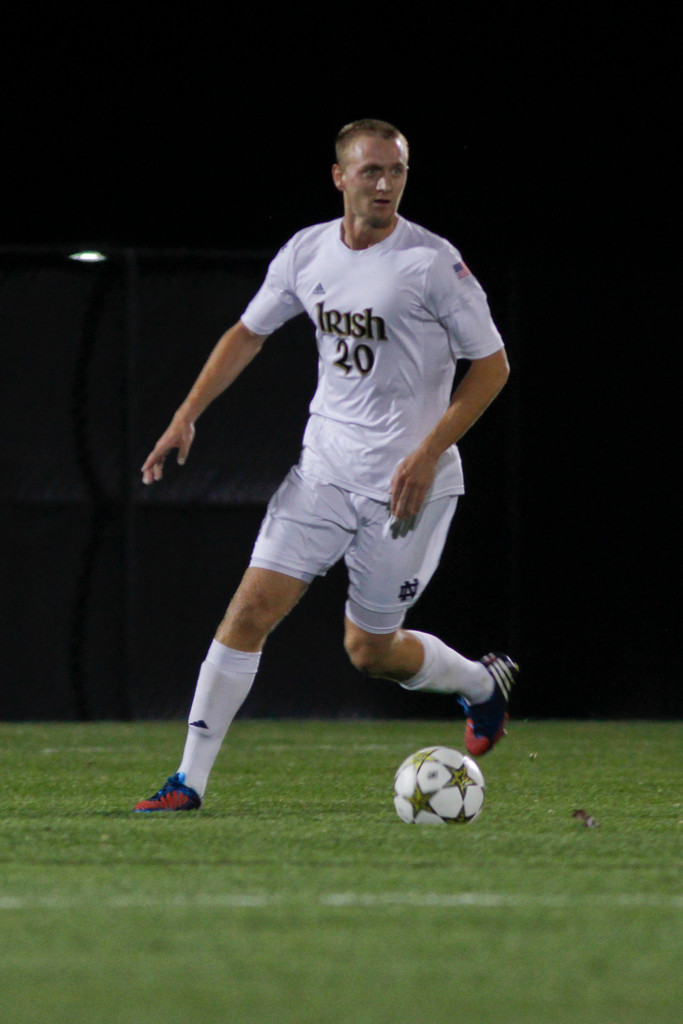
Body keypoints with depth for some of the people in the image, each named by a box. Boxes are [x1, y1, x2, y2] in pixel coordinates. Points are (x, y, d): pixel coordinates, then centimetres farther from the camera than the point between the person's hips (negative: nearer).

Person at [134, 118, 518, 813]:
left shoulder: (432, 261, -13)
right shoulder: (306, 252, 2)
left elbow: (491, 364, -8)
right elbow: (249, 332, 17)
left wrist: (428, 454, -16)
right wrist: (188, 415, 8)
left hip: (408, 481, -4)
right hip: (325, 464, 4)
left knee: (370, 650, 4)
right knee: (252, 607, -8)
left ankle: (483, 683, 35)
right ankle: (190, 779, -5)